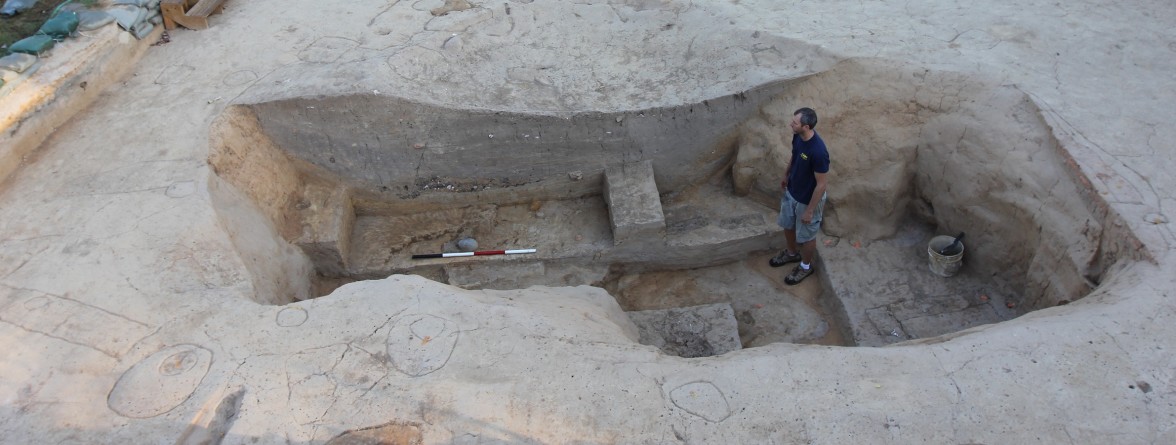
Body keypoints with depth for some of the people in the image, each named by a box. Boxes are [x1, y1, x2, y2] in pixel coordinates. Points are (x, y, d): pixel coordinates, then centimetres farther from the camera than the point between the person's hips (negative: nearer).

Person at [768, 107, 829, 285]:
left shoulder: (818, 152, -37)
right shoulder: (798, 137, -13)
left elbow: (821, 184, -27)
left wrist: (810, 210, -19)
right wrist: (786, 175, 22)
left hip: (807, 200, -7)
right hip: (791, 192, 8)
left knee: (806, 236, 16)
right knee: (788, 225, 27)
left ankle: (806, 266, 42)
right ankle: (792, 253, 55)